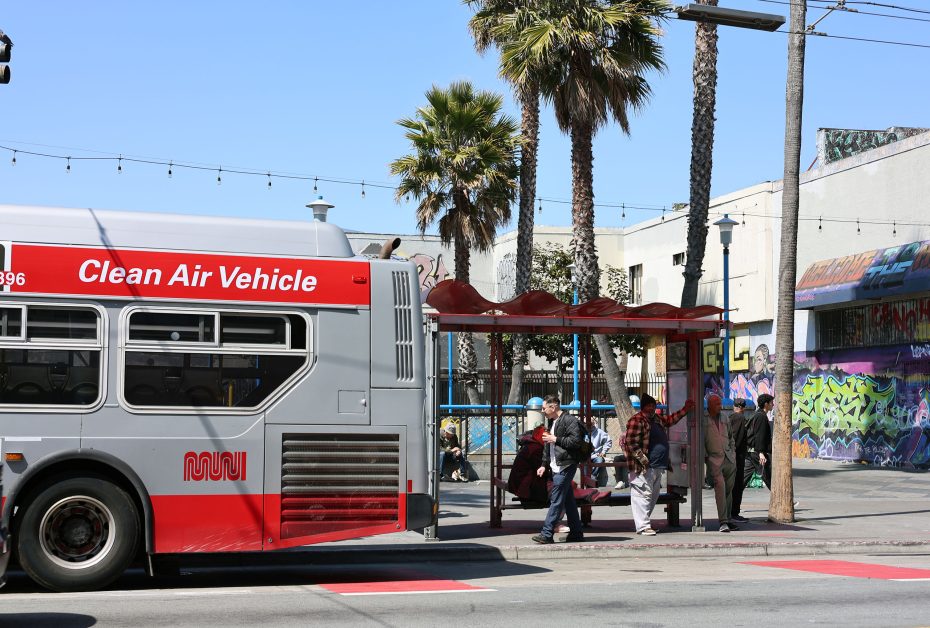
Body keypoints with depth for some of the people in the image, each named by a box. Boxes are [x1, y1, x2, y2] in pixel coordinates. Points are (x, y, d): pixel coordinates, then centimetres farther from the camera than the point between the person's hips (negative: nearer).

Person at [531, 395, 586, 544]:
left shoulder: (569, 420, -10)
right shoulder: (553, 423, 20)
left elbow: (576, 441, -20)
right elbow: (548, 446, 27)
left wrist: (556, 439, -16)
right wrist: (544, 464, 18)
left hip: (565, 466, -10)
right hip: (557, 467, 10)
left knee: (556, 501, -11)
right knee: (568, 500, 12)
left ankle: (547, 533, -13)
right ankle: (576, 533, 16)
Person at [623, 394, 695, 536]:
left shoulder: (657, 419, 18)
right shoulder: (636, 421, -11)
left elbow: (670, 420, 36)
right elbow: (631, 443, -17)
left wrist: (685, 409, 31)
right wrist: (643, 460, -19)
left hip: (657, 466, 10)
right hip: (644, 467, -10)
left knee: (653, 496, 15)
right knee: (643, 494, -10)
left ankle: (644, 522, 23)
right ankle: (643, 527, -11)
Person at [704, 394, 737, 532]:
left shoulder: (724, 419, 14)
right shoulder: (703, 420, -3)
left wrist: (733, 452, 16)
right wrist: (705, 456, -6)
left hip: (729, 458, 6)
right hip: (714, 458, -6)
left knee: (729, 489, 8)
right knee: (720, 486, -18)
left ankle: (727, 519, 17)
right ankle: (723, 521, -20)